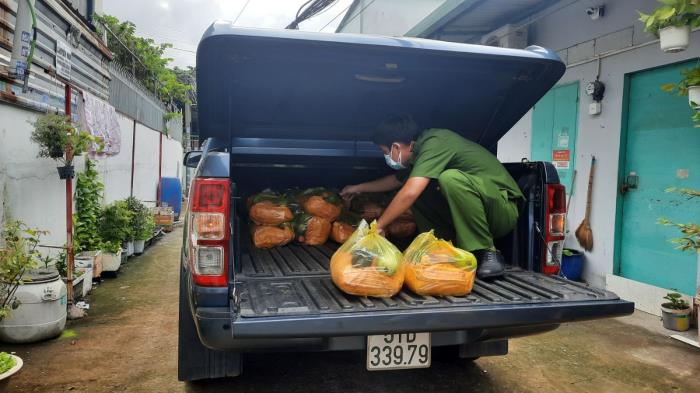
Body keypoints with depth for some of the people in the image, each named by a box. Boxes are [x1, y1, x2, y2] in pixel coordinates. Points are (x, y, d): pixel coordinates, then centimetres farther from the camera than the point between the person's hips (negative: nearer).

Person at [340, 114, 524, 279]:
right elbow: (397, 180, 28)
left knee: (451, 178, -33)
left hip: (503, 208, -8)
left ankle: (487, 253, -19)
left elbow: (409, 193, -32)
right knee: (418, 192, 1)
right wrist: (359, 188, 35)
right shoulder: (417, 154, 7)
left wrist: (378, 226, -22)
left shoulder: (435, 142, -21)